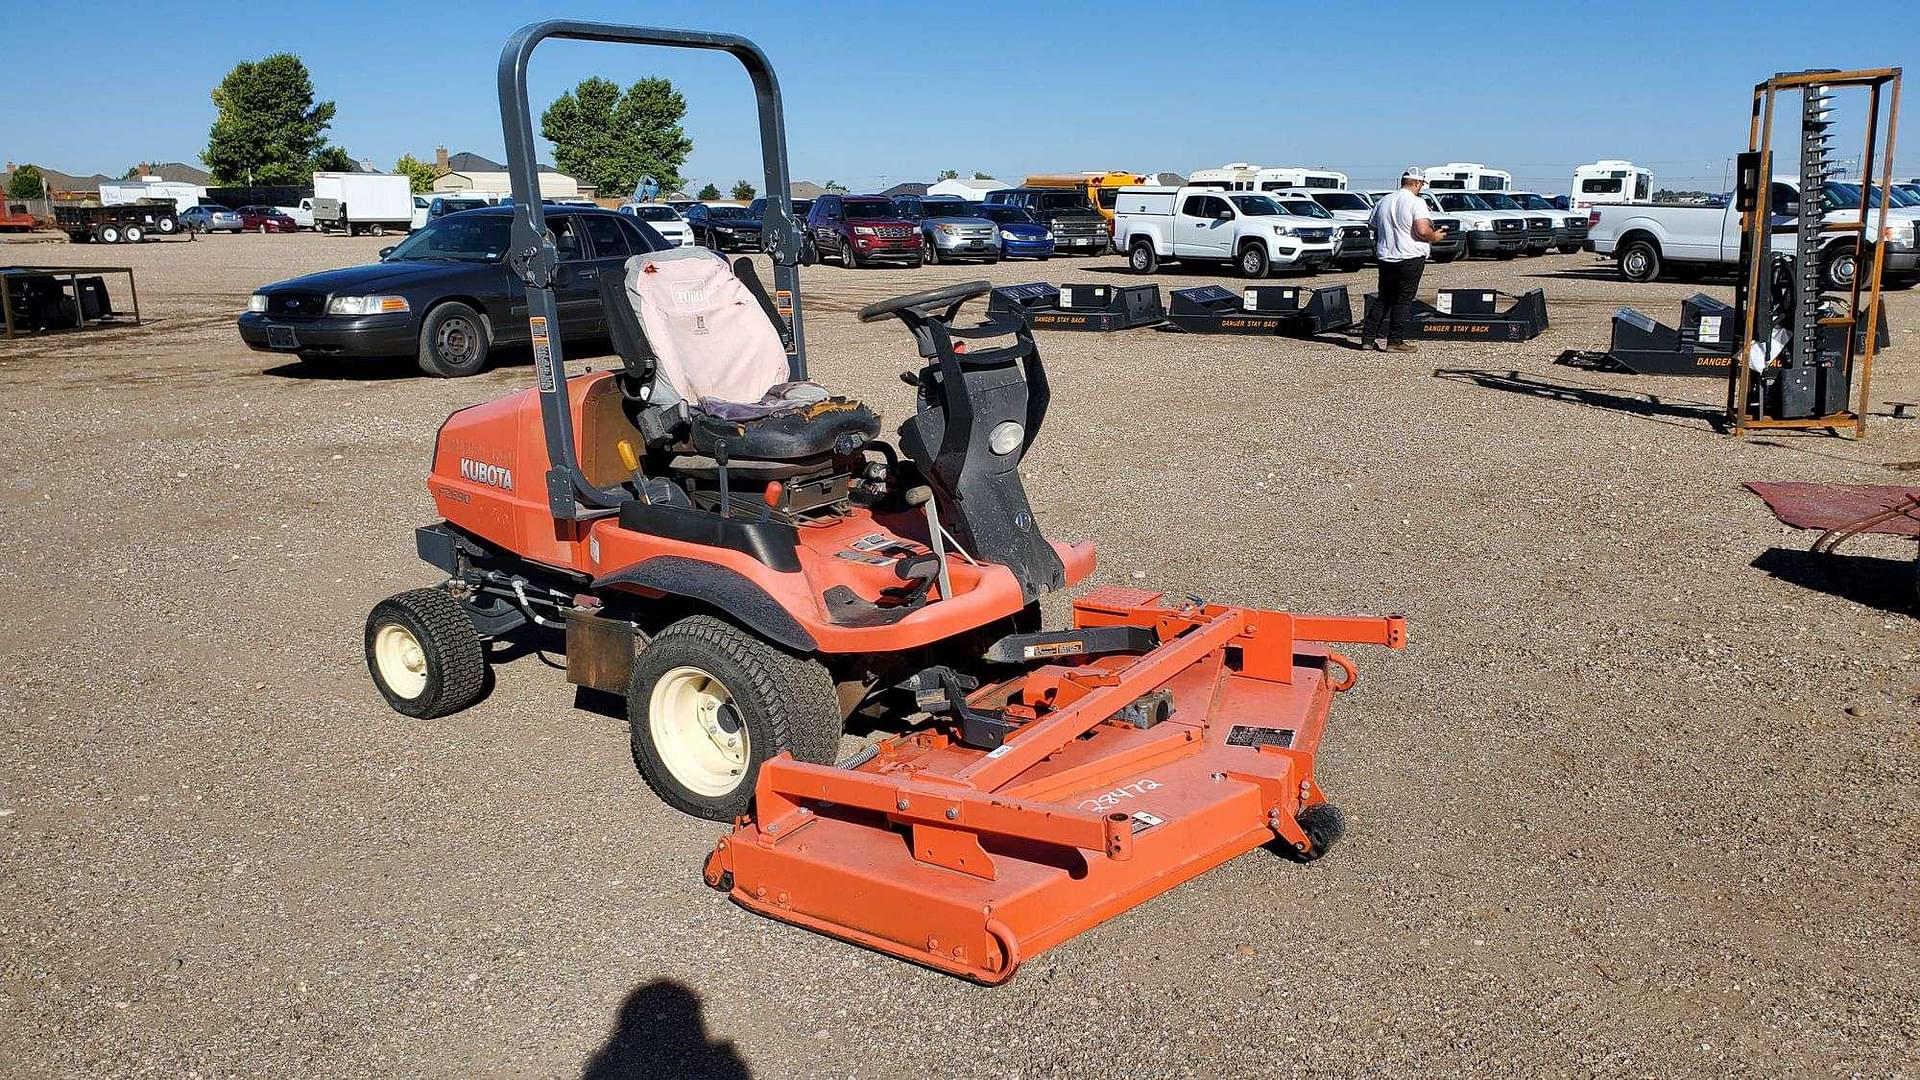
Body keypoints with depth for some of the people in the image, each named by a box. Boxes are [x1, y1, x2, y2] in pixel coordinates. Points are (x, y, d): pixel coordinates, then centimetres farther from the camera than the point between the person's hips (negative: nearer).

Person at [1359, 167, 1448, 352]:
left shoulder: (1383, 202, 9)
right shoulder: (1416, 202, -11)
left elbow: (1374, 230, 15)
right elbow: (1422, 231, -21)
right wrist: (1436, 236, -3)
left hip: (1385, 259, 6)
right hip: (1410, 258, -6)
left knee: (1383, 300, 13)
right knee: (1403, 301, 0)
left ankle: (1368, 338, 10)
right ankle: (1395, 341, 0)